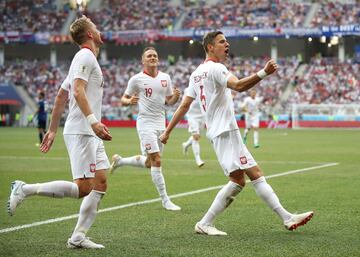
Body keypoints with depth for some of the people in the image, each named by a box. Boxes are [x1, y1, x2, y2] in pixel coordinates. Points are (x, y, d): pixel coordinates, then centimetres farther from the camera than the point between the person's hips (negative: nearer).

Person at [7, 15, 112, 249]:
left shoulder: (85, 59, 22)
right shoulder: (86, 56, -7)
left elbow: (61, 96, 24)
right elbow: (78, 90, -22)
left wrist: (53, 130, 25)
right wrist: (93, 121, -32)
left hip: (90, 133, 10)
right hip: (80, 131, -10)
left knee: (100, 183, 3)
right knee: (82, 188, -14)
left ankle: (78, 237, 3)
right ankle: (25, 189, -6)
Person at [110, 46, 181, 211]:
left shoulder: (165, 78, 8)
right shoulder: (137, 79, -5)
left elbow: (169, 101, 15)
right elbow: (123, 99, 2)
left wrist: (176, 96, -7)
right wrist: (129, 101, -21)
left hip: (161, 124, 6)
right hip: (146, 123, -6)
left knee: (149, 163, 13)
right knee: (156, 161, -12)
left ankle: (119, 161, 37)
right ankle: (165, 201, -6)